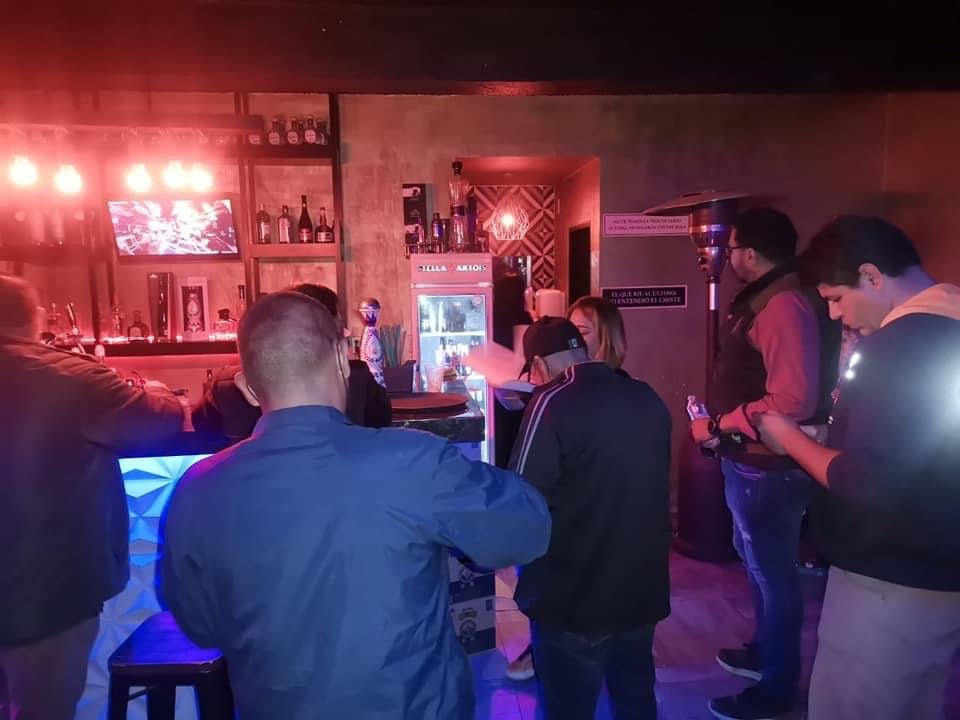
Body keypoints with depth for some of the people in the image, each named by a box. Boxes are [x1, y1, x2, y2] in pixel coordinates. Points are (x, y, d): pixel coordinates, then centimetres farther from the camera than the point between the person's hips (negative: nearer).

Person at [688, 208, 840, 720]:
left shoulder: (786, 304, -23)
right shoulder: (765, 298, 10)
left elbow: (794, 399, -31)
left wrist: (717, 427, -23)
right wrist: (719, 418, 12)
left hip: (769, 465, -11)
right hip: (752, 460, 11)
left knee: (772, 572, 5)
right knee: (756, 561, 24)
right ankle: (764, 651, 44)